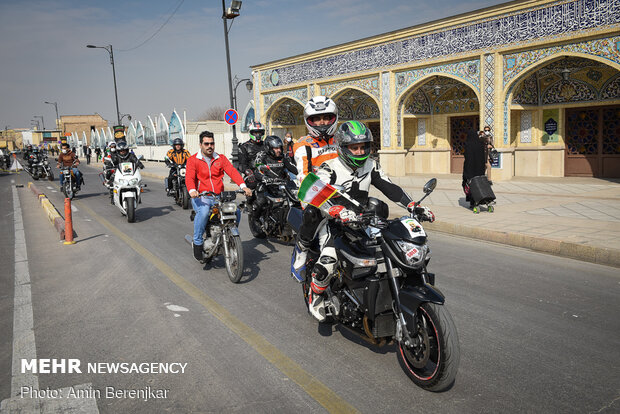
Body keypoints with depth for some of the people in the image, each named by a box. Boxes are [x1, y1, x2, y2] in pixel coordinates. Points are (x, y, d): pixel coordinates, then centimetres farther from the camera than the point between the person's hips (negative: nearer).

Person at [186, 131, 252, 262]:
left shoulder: (221, 158, 13)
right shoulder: (193, 160, 5)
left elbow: (232, 171, -1)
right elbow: (189, 177, -9)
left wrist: (243, 186, -18)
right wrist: (192, 190, -32)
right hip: (200, 197, -3)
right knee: (204, 211, -35)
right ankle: (197, 243, -18)